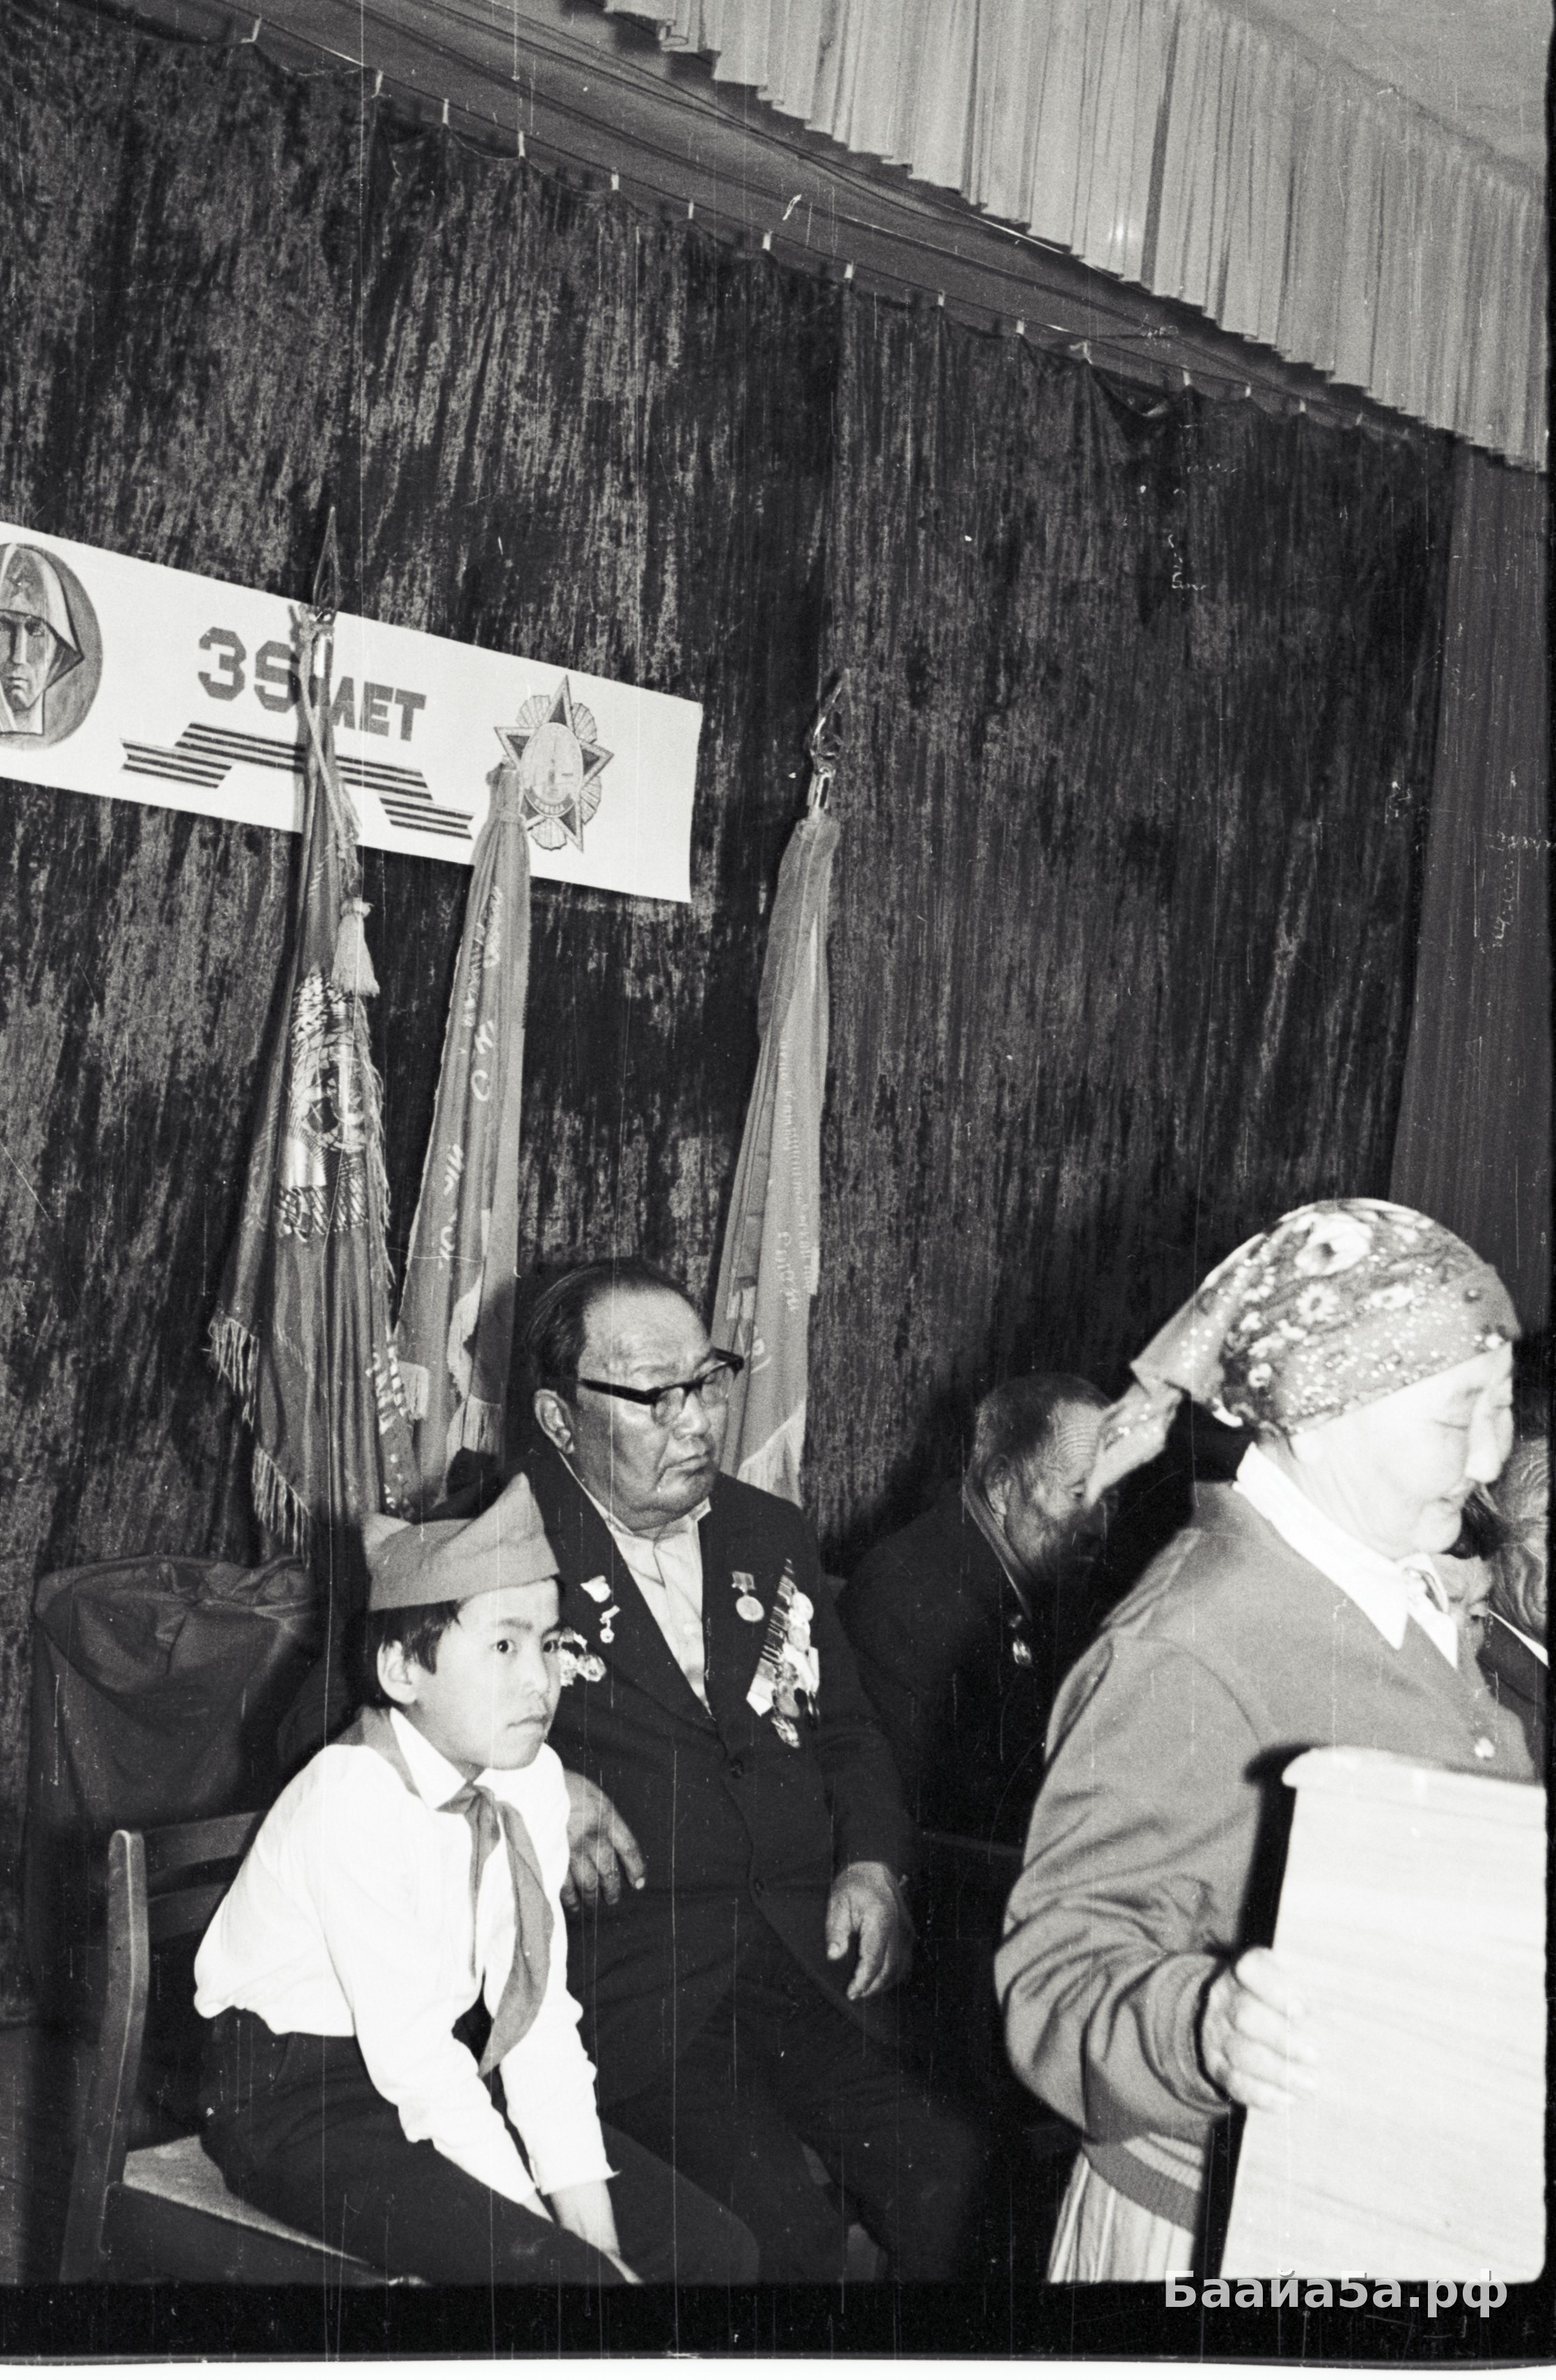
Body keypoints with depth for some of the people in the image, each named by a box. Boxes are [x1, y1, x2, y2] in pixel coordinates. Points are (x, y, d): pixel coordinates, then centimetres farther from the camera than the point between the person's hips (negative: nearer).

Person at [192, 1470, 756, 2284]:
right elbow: (412, 2055, -24)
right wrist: (569, 2249, -21)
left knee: (717, 2250, -3)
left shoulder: (532, 1777, -3)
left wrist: (592, 2224, -12)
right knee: (546, 2268, -26)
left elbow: (540, 2012, -5)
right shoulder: (353, 1801, -24)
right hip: (295, 2095, -6)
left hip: (449, 2074, 7)